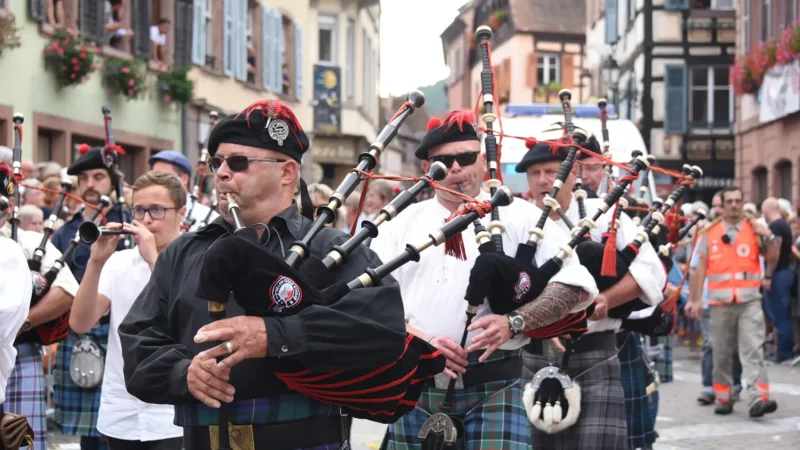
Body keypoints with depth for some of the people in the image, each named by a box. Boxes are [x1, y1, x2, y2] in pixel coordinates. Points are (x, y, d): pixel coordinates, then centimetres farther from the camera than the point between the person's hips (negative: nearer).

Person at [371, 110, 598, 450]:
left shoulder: (518, 216, 5)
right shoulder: (401, 224, 11)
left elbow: (576, 285, -2)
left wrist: (513, 322, -16)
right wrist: (422, 341, -14)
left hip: (492, 389, -2)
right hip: (414, 388, 3)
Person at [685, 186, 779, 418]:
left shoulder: (755, 230, 7)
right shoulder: (710, 233, 8)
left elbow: (772, 259, 5)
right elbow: (701, 268, 8)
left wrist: (769, 237, -10)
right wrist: (695, 299, 3)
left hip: (749, 300, -1)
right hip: (720, 301, 1)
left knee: (753, 351, -10)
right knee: (721, 353, 7)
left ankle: (758, 399, -17)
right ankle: (723, 398, 17)